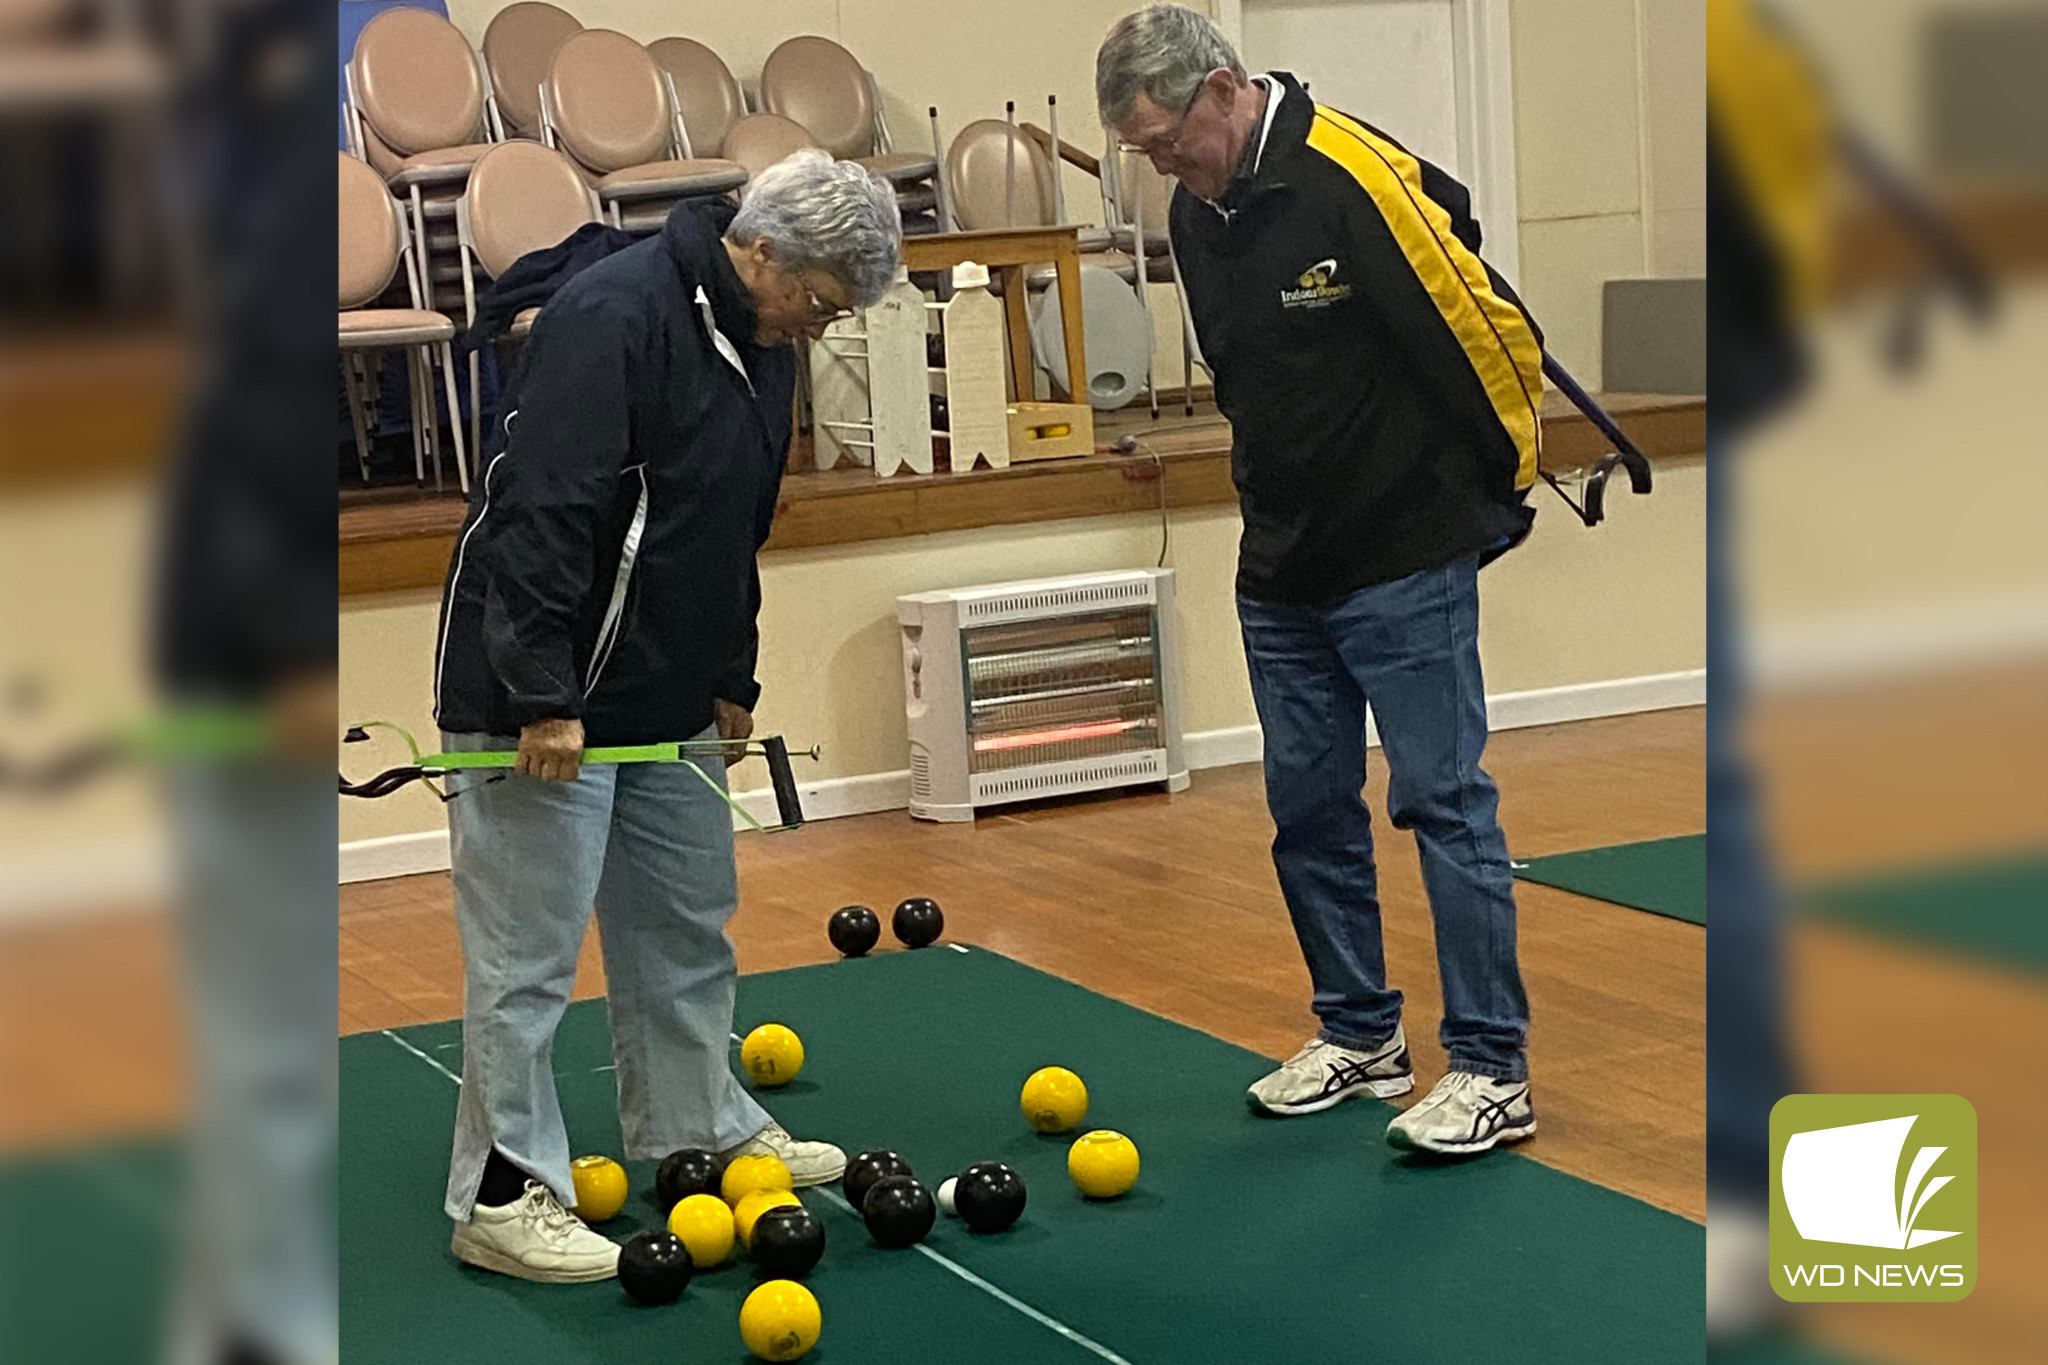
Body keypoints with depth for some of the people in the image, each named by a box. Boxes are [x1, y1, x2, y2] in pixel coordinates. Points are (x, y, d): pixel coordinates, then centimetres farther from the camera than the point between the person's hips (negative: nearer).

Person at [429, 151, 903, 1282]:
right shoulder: (612, 318, -21)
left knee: (688, 923, 18)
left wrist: (731, 677, 19)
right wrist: (543, 698, -27)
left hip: (666, 704, 9)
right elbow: (539, 515, -26)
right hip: (541, 699, -9)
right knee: (530, 949, -3)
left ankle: (699, 1126, 33)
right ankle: (502, 1192, 6)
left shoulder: (760, 344, 9)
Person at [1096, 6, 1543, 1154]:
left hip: (1408, 564, -8)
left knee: (1443, 798, -4)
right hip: (1283, 567, 8)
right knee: (1308, 803, 12)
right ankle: (1359, 1035, 26)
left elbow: (1497, 335, -16)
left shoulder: (1359, 180, -20)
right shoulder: (1197, 213, 6)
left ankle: (1493, 1069, 3)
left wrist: (1501, 488, -4)